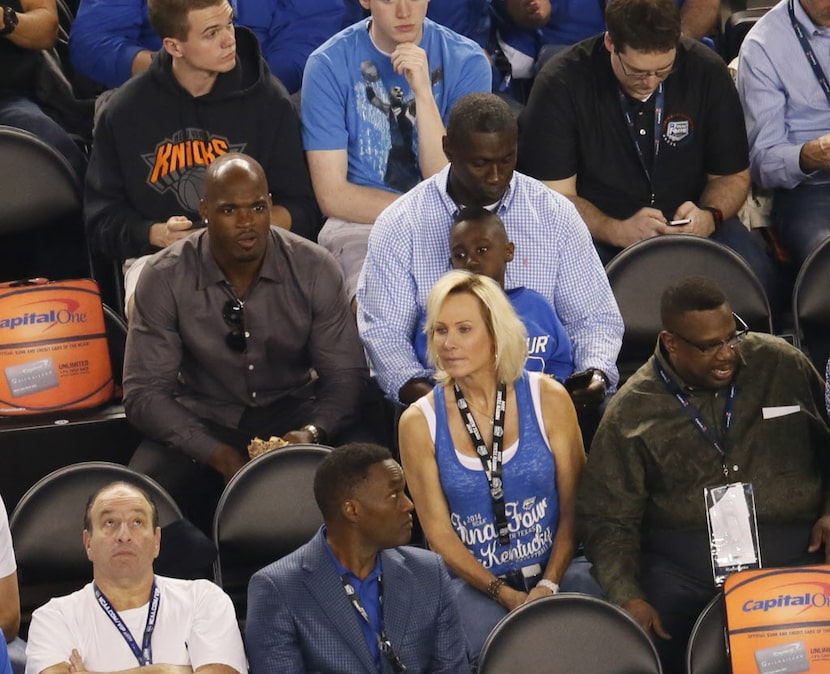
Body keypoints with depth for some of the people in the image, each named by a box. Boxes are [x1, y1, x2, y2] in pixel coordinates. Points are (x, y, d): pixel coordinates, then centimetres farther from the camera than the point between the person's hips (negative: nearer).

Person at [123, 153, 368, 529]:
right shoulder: (164, 278, -9)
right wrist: (218, 455, -25)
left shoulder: (314, 269, -7)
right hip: (202, 421, 0)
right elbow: (145, 391, -10)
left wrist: (313, 433, -27)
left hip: (291, 415, 0)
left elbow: (345, 376, -4)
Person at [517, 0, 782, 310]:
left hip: (685, 224, 2)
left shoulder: (707, 72, -3)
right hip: (598, 230, -2)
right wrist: (617, 232, -29)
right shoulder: (561, 84, -11)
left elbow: (732, 176, 7)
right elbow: (555, 195, -10)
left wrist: (709, 216, -17)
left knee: (756, 272, -28)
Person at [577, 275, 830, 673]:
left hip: (795, 549, 0)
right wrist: (627, 596, -11)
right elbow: (606, 518, 4)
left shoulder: (782, 365, 8)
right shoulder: (632, 412, 4)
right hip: (681, 562, 0)